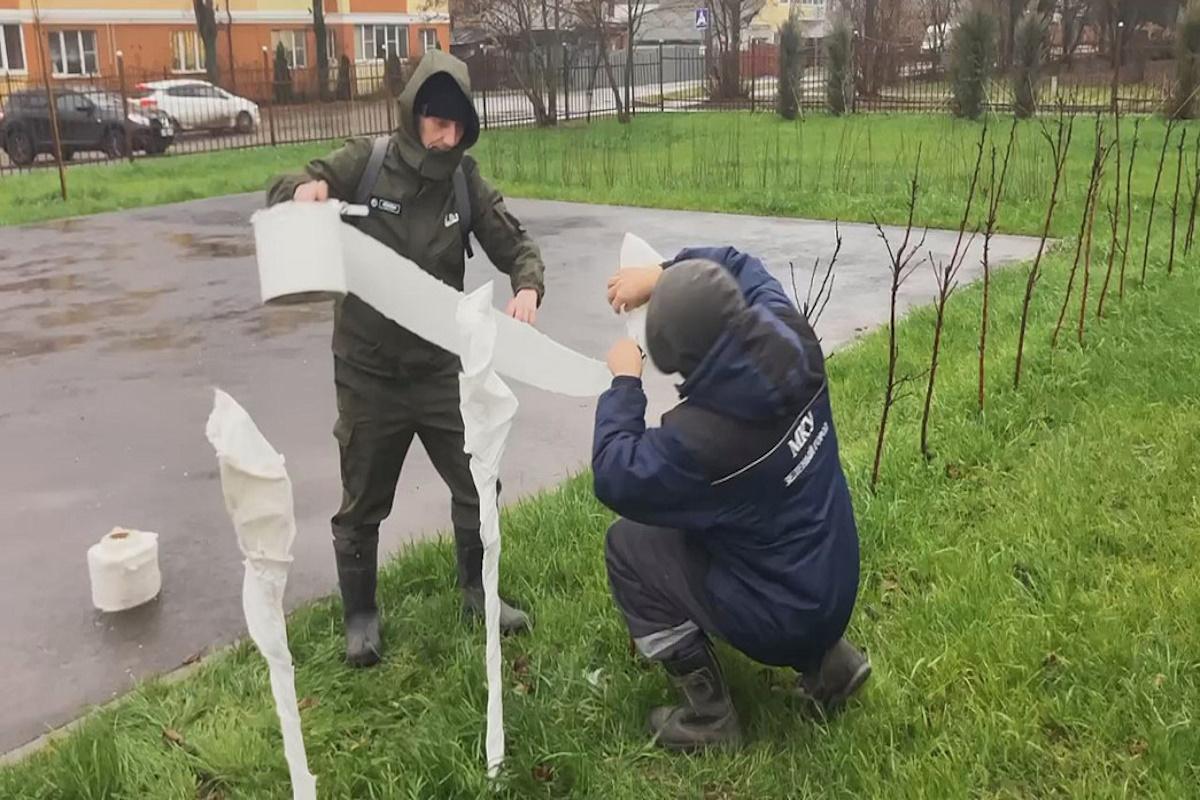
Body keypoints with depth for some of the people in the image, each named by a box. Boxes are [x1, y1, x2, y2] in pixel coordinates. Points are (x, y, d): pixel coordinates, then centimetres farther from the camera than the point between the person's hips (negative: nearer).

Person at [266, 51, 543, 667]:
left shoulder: (465, 181, -5)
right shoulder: (362, 165, -10)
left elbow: (516, 246, 0)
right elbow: (277, 197, 0)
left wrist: (527, 288, -23)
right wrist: (303, 190, -24)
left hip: (440, 368, 2)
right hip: (368, 373, -2)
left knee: (478, 487, 11)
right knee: (362, 506, 11)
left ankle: (476, 588, 35)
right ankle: (361, 615, 32)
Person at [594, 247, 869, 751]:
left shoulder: (701, 436, -35)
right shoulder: (792, 344, -15)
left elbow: (615, 479, -18)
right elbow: (741, 267, 5)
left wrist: (624, 382, -9)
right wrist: (660, 274, -4)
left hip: (782, 615, -7)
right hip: (835, 585, 7)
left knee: (627, 545, 3)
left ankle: (710, 720, 12)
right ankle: (827, 658, 25)